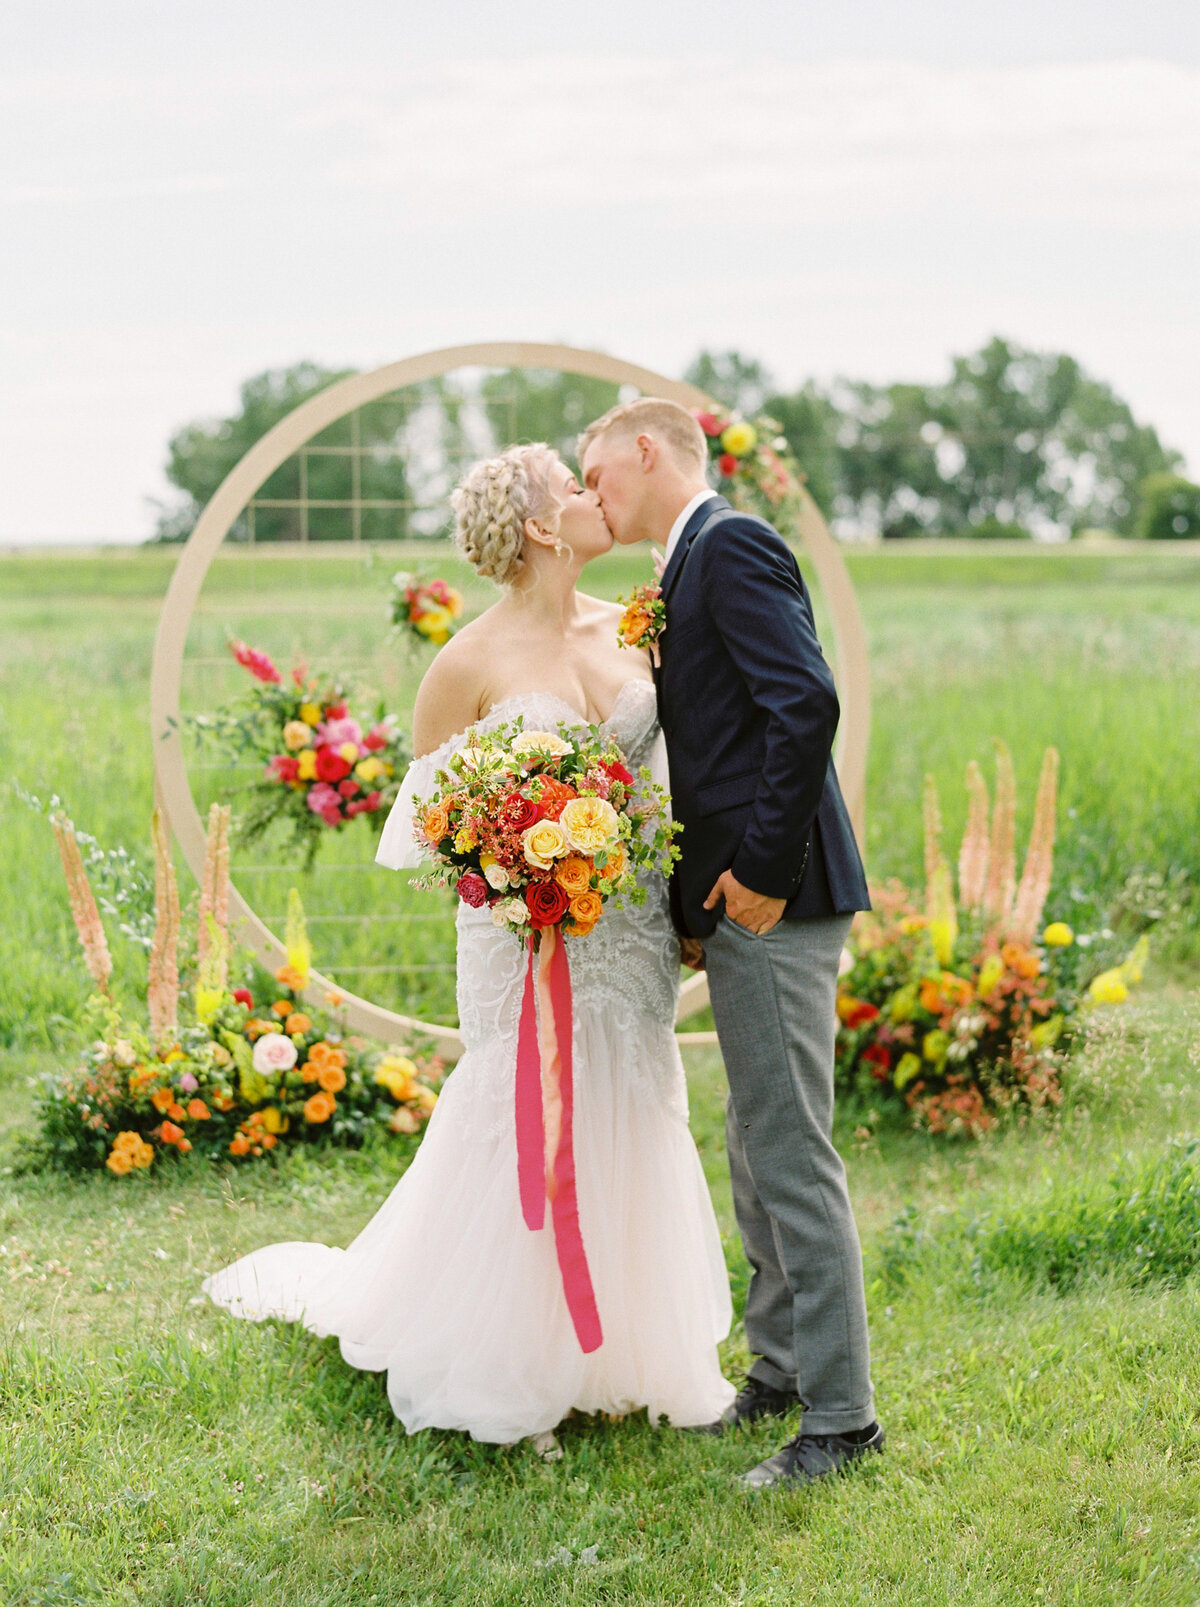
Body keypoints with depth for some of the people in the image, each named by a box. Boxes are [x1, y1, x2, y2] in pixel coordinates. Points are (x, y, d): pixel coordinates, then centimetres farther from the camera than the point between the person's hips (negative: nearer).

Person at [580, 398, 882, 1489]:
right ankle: (781, 1371, 30)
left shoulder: (730, 543, -10)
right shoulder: (696, 560, 19)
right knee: (758, 1152, 18)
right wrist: (701, 897, 12)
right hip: (743, 904, 10)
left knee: (792, 1156, -6)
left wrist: (763, 867, -19)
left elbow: (807, 702, -22)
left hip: (774, 901, -10)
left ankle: (841, 1419, 1)